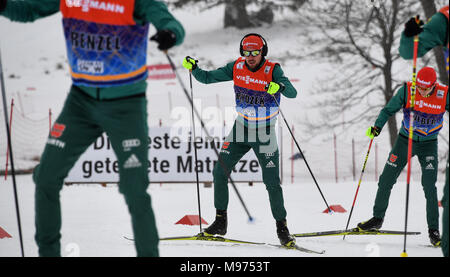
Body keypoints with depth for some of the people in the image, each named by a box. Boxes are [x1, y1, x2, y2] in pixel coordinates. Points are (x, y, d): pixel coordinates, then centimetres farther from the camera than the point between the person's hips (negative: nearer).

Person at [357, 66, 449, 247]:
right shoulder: (407, 91, -15)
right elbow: (389, 110, -4)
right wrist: (377, 126, -18)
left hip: (429, 144, -2)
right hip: (405, 140, 2)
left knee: (429, 187, -12)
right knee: (386, 181, 4)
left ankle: (433, 230, -2)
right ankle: (377, 219, 23)